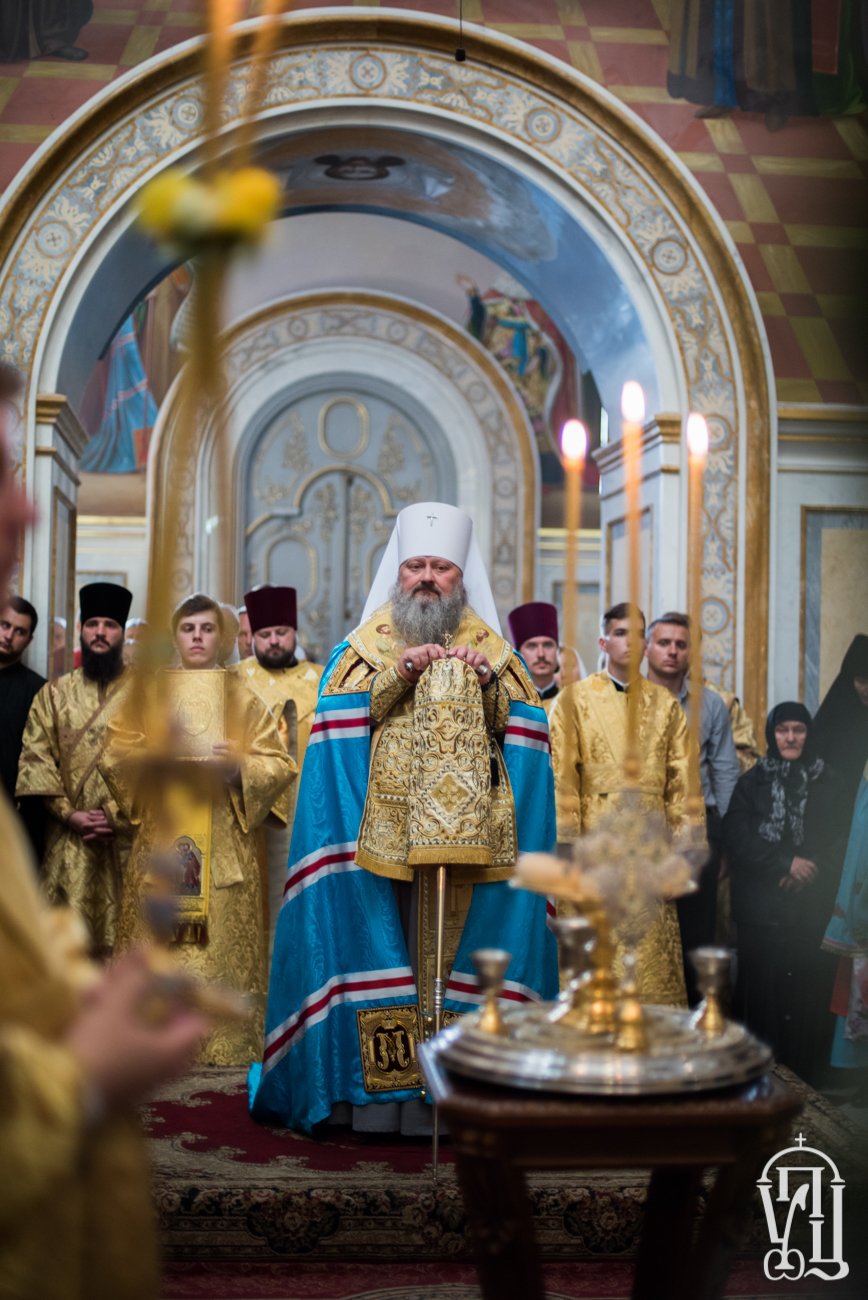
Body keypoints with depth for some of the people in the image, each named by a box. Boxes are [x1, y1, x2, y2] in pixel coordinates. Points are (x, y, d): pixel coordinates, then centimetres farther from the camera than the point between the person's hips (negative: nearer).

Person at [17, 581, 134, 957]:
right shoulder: (54, 694, 10)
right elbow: (35, 758, 3)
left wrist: (120, 813, -13)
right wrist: (69, 813, -9)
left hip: (130, 838, -1)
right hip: (69, 840, 1)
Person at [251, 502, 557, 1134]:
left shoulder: (492, 649, 16)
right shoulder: (365, 646, 11)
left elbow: (523, 730, 8)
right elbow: (341, 719, -2)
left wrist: (488, 683, -8)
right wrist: (401, 672, -12)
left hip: (466, 837, 1)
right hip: (381, 835, -1)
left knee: (456, 951, -2)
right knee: (382, 950, -5)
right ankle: (377, 1092, 0)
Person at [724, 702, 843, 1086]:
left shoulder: (828, 782, 10)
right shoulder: (752, 782, 9)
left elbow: (842, 840, 6)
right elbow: (736, 838, -1)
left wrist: (811, 868, -10)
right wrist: (786, 862, -11)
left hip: (813, 907, 0)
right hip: (762, 907, 0)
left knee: (809, 989, -5)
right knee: (763, 989, -4)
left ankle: (805, 1079, 4)